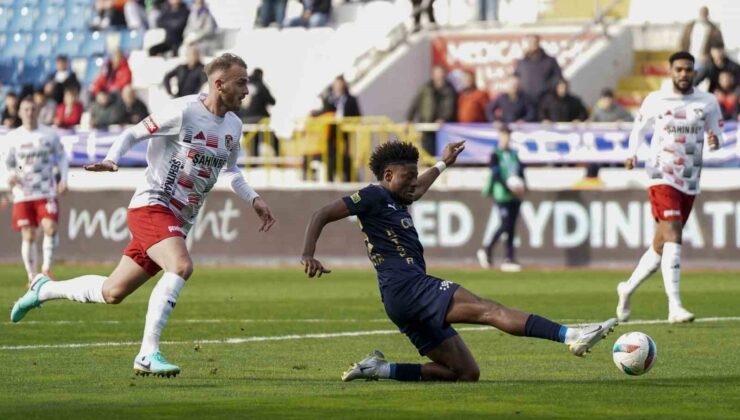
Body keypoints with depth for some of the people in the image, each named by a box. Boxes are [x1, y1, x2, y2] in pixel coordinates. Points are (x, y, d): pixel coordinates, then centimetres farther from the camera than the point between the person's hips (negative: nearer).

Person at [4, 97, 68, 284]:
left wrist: (63, 179, -2)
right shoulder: (12, 137, 3)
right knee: (28, 236, 0)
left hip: (47, 193, -1)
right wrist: (11, 176, -11)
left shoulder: (50, 134, 2)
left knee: (50, 228, -18)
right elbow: (8, 162, 11)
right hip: (23, 193, 1)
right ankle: (32, 275, 13)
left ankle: (46, 267, -2)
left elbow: (61, 156, 11)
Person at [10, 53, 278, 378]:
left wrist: (254, 199, 14)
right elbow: (134, 133, -6)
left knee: (113, 293, 10)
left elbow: (229, 171, 27)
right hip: (151, 206, -8)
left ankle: (44, 289, 33)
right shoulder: (183, 112, -13)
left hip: (178, 221, 8)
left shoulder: (233, 126, 10)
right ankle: (148, 355, -27)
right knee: (181, 266, -31)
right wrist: (111, 160, -22)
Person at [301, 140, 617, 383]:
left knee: (466, 373, 6)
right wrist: (308, 256, -18)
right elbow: (321, 216, -6)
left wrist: (442, 164, 61)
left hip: (409, 301, 11)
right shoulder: (373, 197, 0)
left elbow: (417, 190, 51)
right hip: (407, 287, -11)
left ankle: (380, 369, 3)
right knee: (490, 310, -23)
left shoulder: (396, 202, 26)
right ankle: (570, 336, -36)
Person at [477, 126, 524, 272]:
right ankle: (487, 250, 2)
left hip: (515, 196, 6)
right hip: (502, 195, -6)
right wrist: (510, 187, -21)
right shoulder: (496, 154, -2)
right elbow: (496, 175, -11)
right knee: (505, 225, -13)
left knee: (511, 227, 4)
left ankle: (509, 259, 5)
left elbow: (521, 171, 15)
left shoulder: (514, 154, 16)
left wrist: (522, 186, -4)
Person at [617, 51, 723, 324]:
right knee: (673, 237, -20)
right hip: (662, 178, -4)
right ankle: (675, 307, -25)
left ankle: (628, 288, 33)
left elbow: (715, 133, 10)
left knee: (661, 245, 11)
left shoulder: (708, 102, 5)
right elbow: (639, 128, 14)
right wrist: (633, 153, -4)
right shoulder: (655, 101, 1)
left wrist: (714, 141, -14)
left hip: (690, 183, 4)